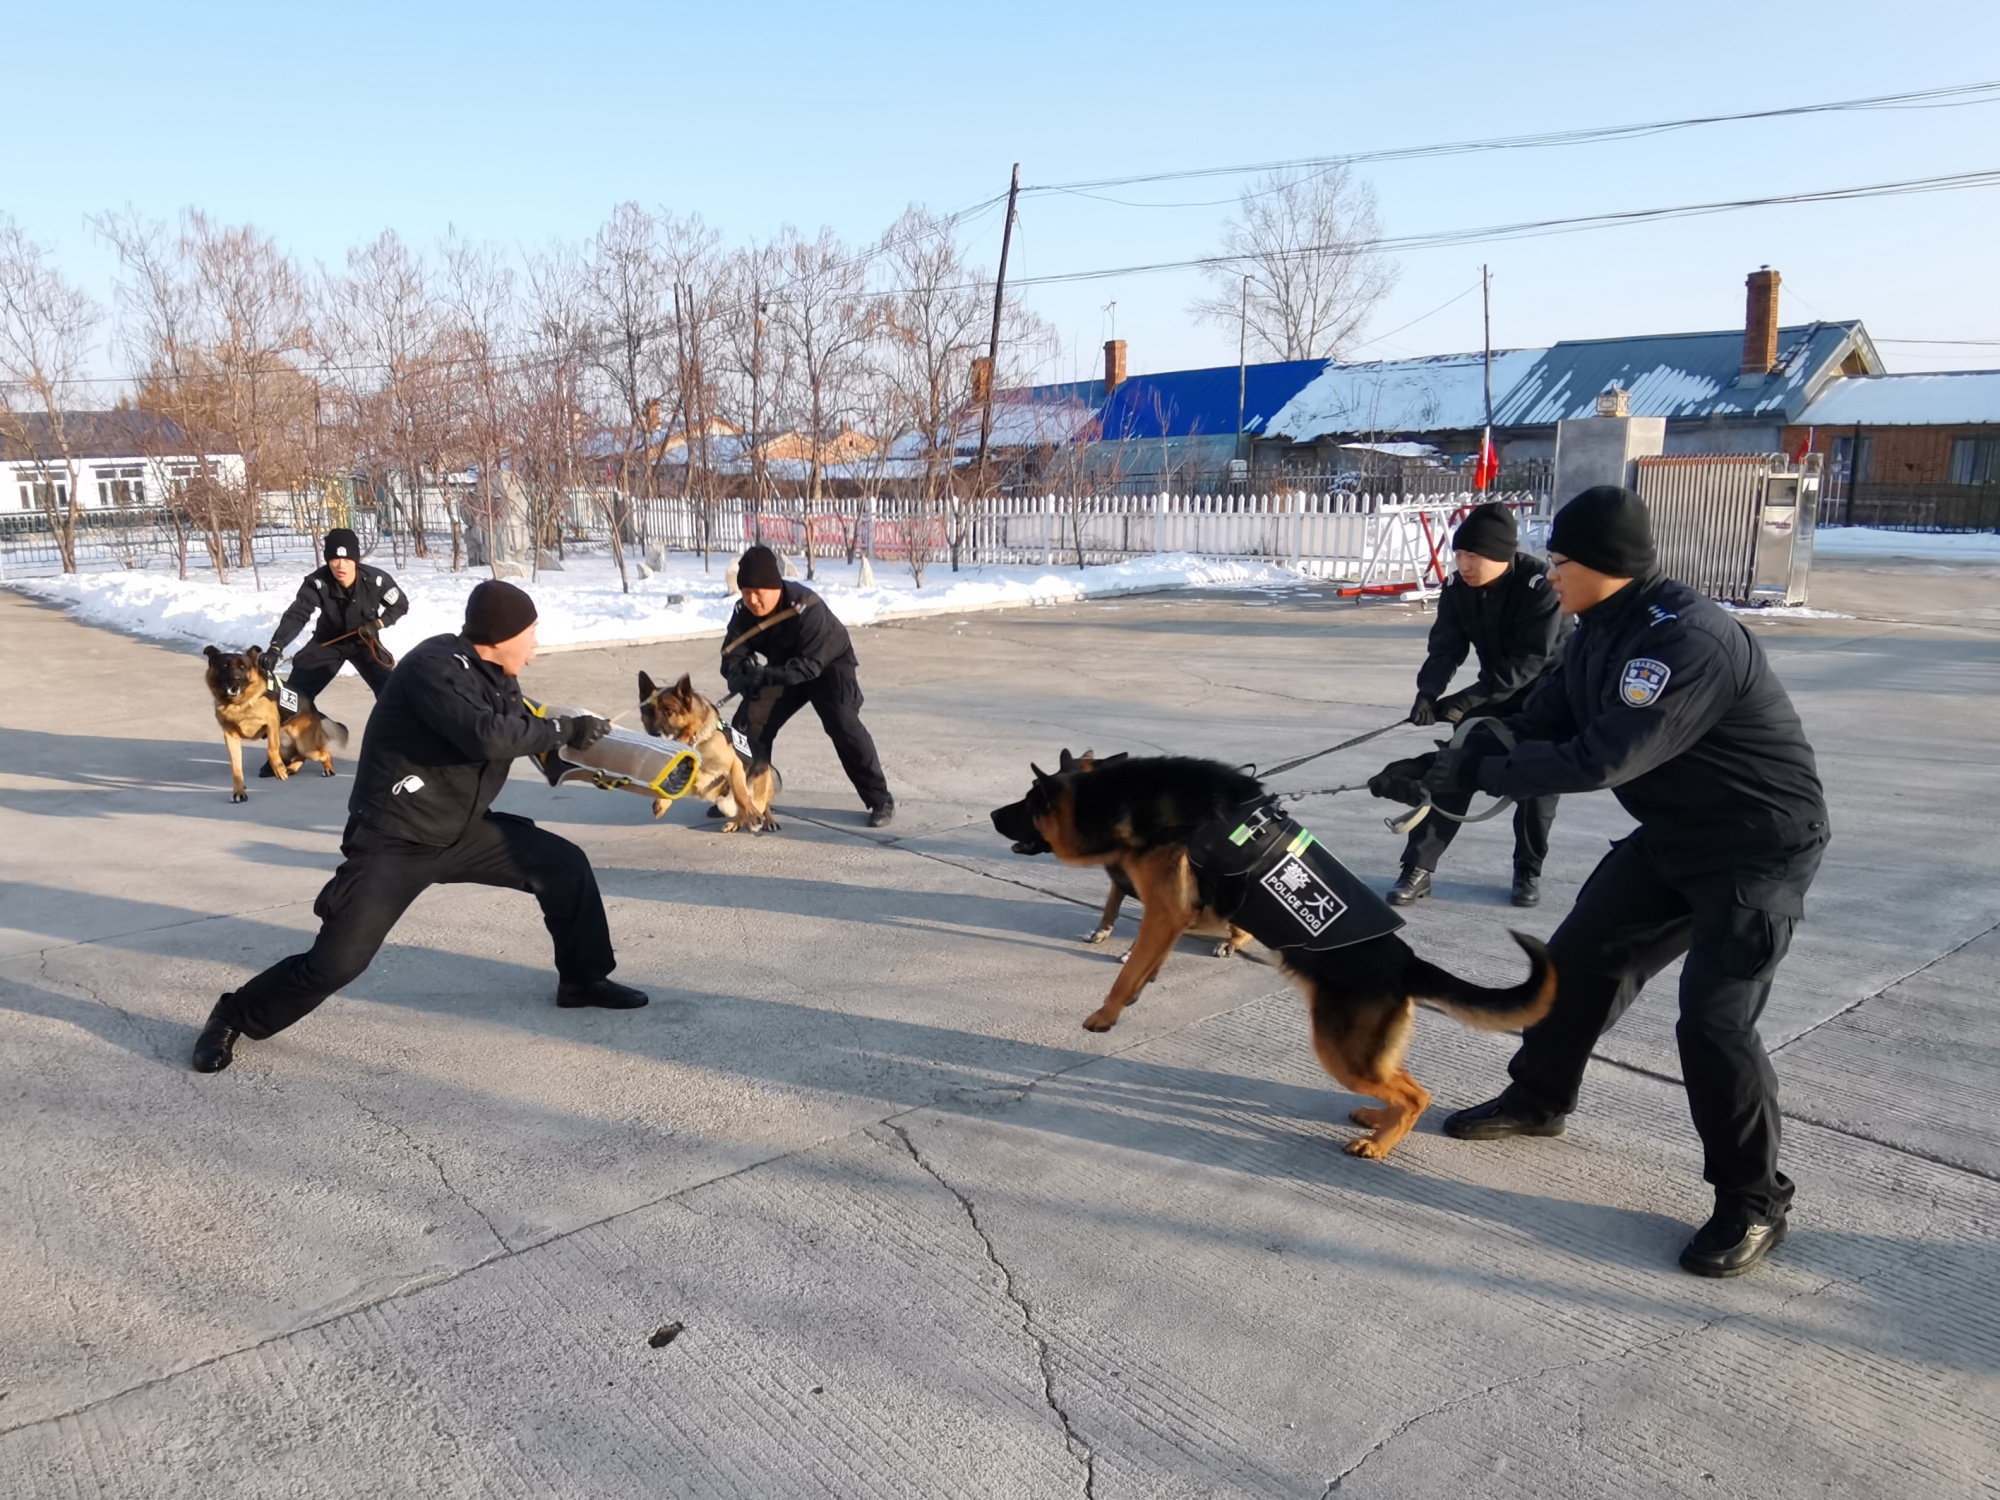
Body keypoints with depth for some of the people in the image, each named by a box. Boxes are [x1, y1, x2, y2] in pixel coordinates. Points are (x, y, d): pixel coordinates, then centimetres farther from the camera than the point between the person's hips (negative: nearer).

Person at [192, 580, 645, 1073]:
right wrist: (565, 729, -26)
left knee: (564, 863, 1)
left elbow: (522, 734, 13)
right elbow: (487, 736, -36)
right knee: (337, 961, -10)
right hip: (394, 843, -8)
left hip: (461, 830, 8)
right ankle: (234, 1018, 16)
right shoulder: (436, 666, -23)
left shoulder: (495, 678, 4)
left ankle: (583, 979, 18)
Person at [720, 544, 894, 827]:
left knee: (843, 725, -24)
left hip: (829, 665, -6)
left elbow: (811, 663, -39)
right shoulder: (744, 614, -19)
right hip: (784, 670, 6)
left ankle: (880, 799, -14)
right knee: (750, 721, -4)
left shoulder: (807, 608, -38)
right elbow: (733, 654, -16)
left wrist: (768, 675, -51)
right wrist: (739, 675, -40)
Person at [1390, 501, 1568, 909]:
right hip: (1495, 688, 5)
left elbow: (1530, 660, -32)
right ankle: (1418, 869, -2)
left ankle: (1528, 871, 19)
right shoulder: (1458, 588, -13)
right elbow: (1446, 646, -14)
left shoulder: (1541, 584, -29)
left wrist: (1469, 698, -37)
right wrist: (1428, 691, -33)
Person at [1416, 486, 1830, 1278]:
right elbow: (1534, 726, 1)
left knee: (1713, 1016, -15)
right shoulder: (1599, 635, 0)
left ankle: (1753, 1203, 5)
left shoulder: (1689, 640, -30)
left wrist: (1478, 767, -26)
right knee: (1579, 957, 13)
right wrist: (1441, 771, -15)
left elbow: (1602, 759, -35)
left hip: (1760, 843, -9)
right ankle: (1537, 1098, 34)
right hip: (1672, 835, 9)